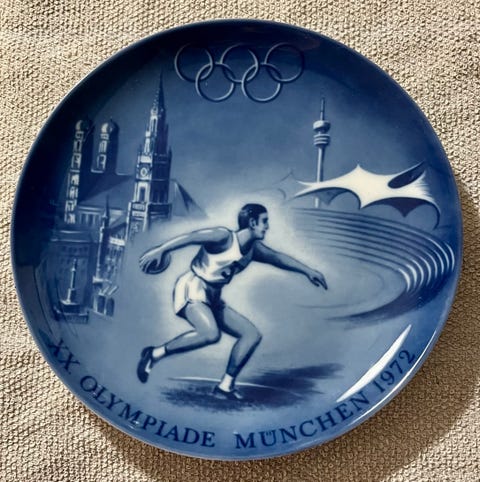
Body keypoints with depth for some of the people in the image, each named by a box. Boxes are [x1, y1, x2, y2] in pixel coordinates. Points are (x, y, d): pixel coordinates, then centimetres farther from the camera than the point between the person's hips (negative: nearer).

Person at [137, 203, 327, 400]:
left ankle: (225, 386, 6)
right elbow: (189, 237, -20)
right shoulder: (224, 237, -15)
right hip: (192, 289, -9)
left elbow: (278, 257, 22)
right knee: (211, 334, -34)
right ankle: (155, 353, -18)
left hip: (213, 299, 9)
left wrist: (307, 270, 22)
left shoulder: (254, 248, 9)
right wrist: (160, 250, -28)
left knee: (252, 335, 3)